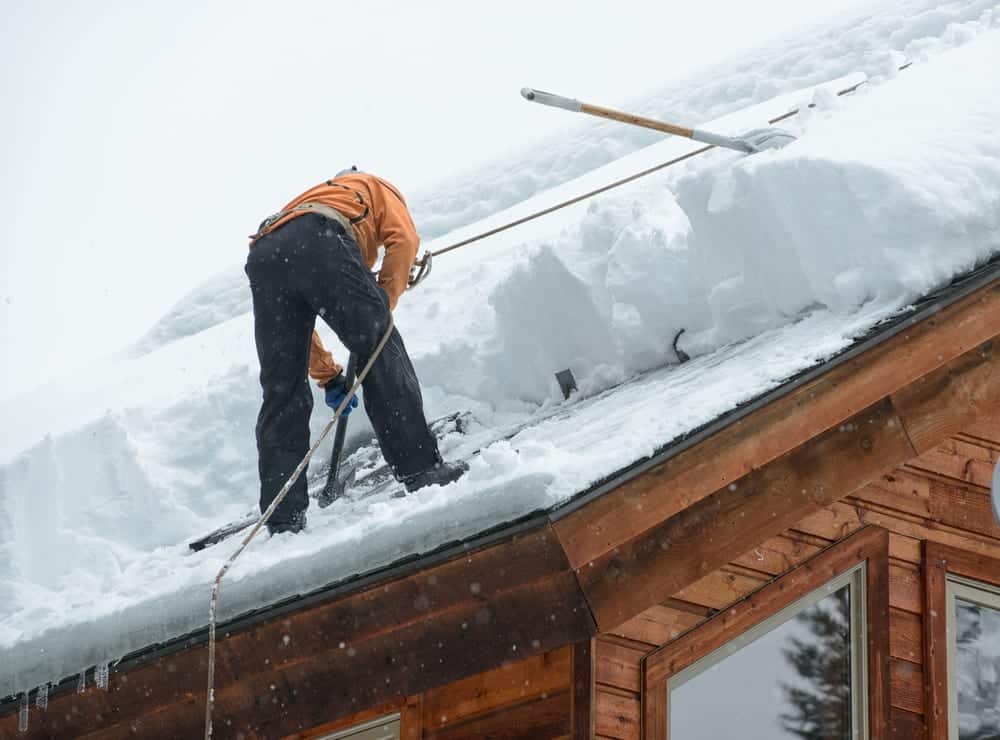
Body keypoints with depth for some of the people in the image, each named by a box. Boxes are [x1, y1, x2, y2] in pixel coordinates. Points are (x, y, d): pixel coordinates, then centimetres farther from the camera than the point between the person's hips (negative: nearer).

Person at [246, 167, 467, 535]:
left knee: (282, 393, 7)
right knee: (382, 354, 3)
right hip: (320, 241, -5)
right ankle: (421, 469, -3)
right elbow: (403, 239, 10)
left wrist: (329, 376, 36)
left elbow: (294, 322, 39)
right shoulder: (377, 189, 35)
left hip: (263, 256, 5)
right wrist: (383, 307, 12)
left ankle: (283, 520, 2)